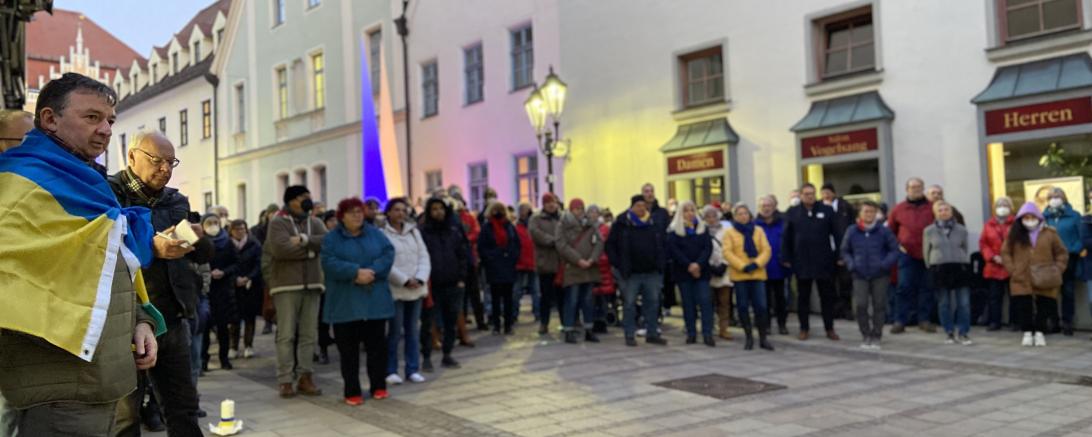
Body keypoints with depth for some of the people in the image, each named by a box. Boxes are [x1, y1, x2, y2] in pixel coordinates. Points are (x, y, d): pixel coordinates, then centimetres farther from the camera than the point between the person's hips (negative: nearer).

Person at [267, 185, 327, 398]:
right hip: (286, 285, -5)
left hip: (312, 285, 5)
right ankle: (285, 380, 2)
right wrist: (311, 249, -9)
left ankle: (305, 377, 12)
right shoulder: (278, 222, -2)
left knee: (309, 334, 6)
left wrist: (304, 239, -16)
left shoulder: (315, 222, 13)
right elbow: (281, 248, -18)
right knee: (286, 335, -3)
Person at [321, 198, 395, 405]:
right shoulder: (331, 238, 1)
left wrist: (372, 272, -19)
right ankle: (352, 391, 12)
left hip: (375, 300, 2)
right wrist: (356, 272, -23)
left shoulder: (375, 234, 9)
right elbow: (329, 263, -13)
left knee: (377, 345, 7)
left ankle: (378, 386, 19)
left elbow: (388, 254, -3)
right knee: (348, 349, 3)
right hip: (345, 303, -2)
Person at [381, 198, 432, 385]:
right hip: (395, 290, -5)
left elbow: (424, 256, 8)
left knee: (413, 330, 8)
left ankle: (413, 369, 15)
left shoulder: (414, 231, 13)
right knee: (395, 331, -3)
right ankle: (391, 370, 8)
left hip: (416, 288, 5)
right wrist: (404, 280, -15)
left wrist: (420, 279, -8)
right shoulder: (382, 234, -4)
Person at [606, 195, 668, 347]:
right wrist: (618, 264, -7)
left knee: (653, 302, 7)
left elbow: (663, 242, 20)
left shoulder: (653, 223, 9)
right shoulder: (622, 223, -2)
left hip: (652, 272, 3)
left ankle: (652, 334, 16)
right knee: (629, 304, 1)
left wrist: (660, 262, 9)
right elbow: (610, 245, 0)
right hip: (631, 272, -3)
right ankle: (630, 335, 9)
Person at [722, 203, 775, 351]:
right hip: (739, 275, -1)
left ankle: (763, 338, 9)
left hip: (757, 274, 1)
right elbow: (727, 252, -6)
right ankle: (749, 337, 16)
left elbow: (766, 250, 2)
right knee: (743, 306, 4)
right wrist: (742, 266, -16)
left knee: (761, 306, -1)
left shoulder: (759, 230, 10)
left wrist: (757, 263, -14)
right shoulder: (730, 232, 3)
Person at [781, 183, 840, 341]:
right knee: (803, 297, 8)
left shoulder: (827, 211, 2)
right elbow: (786, 237, 4)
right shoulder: (792, 213, 3)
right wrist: (786, 258, -1)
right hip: (801, 262, 0)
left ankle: (830, 329, 16)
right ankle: (804, 329, 17)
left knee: (827, 296, 7)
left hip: (824, 262, 0)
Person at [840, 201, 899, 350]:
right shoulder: (852, 231, 2)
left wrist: (885, 263, -13)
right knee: (860, 305, -8)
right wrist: (851, 264, -4)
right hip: (860, 276, 1)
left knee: (879, 306, 4)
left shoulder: (884, 231, -3)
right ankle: (866, 336, 9)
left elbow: (894, 249, 1)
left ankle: (876, 337, 16)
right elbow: (845, 251, 12)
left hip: (880, 275, 0)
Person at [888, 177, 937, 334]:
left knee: (927, 288, 5)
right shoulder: (898, 209, 5)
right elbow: (890, 231, 14)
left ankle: (924, 320, 15)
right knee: (904, 287, -4)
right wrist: (897, 245, 3)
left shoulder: (932, 207, 4)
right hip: (907, 254, -1)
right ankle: (900, 321, 0)